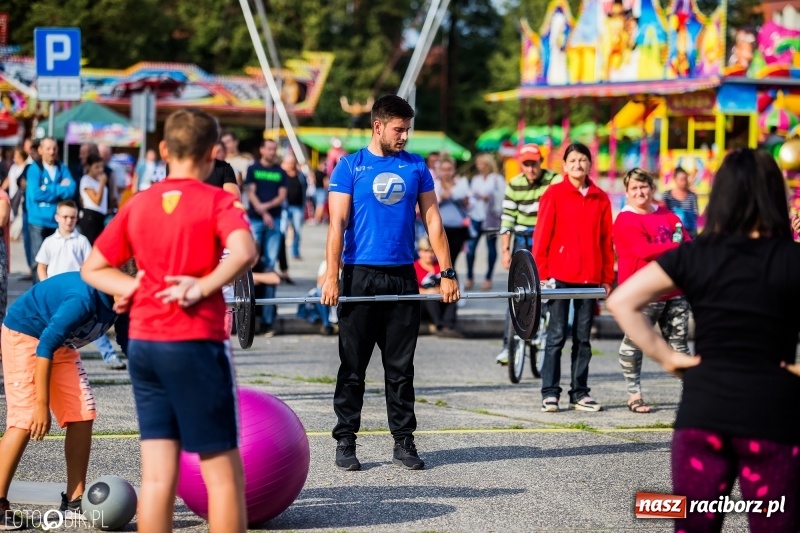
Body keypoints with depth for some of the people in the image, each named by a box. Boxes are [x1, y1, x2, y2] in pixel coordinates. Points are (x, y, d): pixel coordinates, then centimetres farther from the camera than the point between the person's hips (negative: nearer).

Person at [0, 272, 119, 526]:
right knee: (26, 420, -16)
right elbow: (45, 347, -31)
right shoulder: (84, 299, -35)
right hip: (25, 334, -8)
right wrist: (42, 404, -30)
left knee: (83, 414, -1)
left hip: (61, 341, 8)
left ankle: (74, 500, 5)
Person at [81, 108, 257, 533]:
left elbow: (92, 268, 12)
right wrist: (203, 287, -16)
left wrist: (134, 287, 1)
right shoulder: (217, 201, -5)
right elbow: (243, 252, -24)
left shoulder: (138, 204, 9)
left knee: (158, 474, 6)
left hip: (142, 343, 5)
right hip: (196, 343, -5)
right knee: (223, 472, 2)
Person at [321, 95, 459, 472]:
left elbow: (432, 220, 7)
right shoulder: (350, 167, -1)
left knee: (401, 368, 7)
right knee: (353, 366, 2)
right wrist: (331, 277, -14)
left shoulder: (416, 167, 8)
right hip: (361, 276, -3)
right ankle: (345, 442, 9)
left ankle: (403, 442, 13)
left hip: (403, 277, 3)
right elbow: (337, 223, -6)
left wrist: (447, 273, 0)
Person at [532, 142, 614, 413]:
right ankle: (550, 393, 2)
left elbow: (606, 240, 9)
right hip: (560, 276, -3)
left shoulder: (600, 198, 8)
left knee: (583, 338, 8)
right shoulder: (554, 194, 0)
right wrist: (541, 274, -7)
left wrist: (607, 278, 7)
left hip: (590, 277, 3)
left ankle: (580, 393, 14)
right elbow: (542, 236, -2)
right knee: (556, 336, -2)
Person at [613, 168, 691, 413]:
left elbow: (688, 243, 9)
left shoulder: (667, 215, 15)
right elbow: (644, 250, -19)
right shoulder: (626, 220, -6)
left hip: (674, 289, 6)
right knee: (634, 342, -1)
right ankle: (634, 393, 7)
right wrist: (676, 248, -17)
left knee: (679, 342, 8)